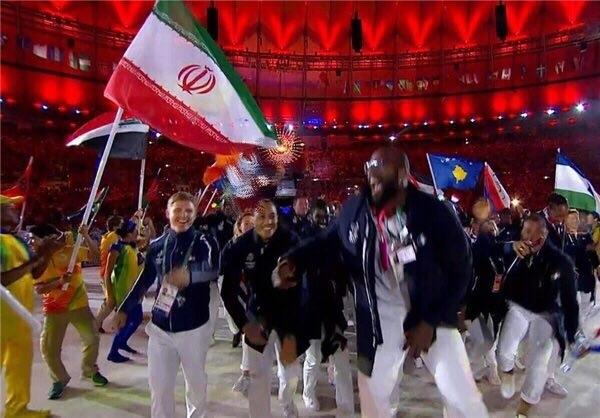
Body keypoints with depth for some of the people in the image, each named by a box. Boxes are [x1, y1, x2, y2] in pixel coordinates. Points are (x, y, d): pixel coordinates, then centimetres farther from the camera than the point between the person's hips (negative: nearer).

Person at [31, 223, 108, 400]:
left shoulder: (70, 250, -7)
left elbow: (94, 254, -8)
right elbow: (38, 289, -9)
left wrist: (86, 236, -20)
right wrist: (59, 281, -25)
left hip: (79, 304, 0)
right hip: (54, 309, 1)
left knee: (92, 338, 3)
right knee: (48, 346, -1)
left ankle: (90, 370, 27)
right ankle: (59, 379, 22)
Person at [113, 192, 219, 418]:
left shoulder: (205, 243, -11)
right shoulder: (157, 245, 2)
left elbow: (213, 270, -32)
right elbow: (145, 279, 15)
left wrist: (190, 276, -52)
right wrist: (124, 309, 18)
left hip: (193, 328, -3)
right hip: (160, 327, 3)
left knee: (196, 385, 13)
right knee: (159, 387, 10)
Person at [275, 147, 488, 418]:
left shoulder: (434, 214, -19)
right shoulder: (354, 211, -10)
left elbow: (461, 271, -10)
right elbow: (327, 241, 7)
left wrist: (431, 322, -13)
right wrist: (293, 261, -12)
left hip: (431, 315, -2)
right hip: (380, 319, 2)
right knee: (372, 395, 15)